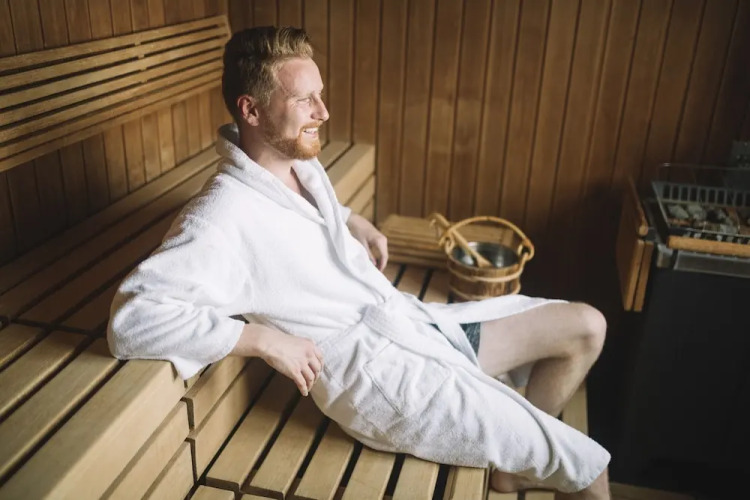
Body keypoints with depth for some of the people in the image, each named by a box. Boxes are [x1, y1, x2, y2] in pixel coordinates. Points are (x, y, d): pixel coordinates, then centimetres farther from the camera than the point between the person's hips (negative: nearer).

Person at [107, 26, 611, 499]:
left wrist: (356, 222, 9)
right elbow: (132, 316, -28)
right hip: (366, 364, -9)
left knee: (586, 325, 13)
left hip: (408, 319, 9)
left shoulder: (302, 163, 6)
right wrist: (264, 338, -29)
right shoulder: (225, 215, -21)